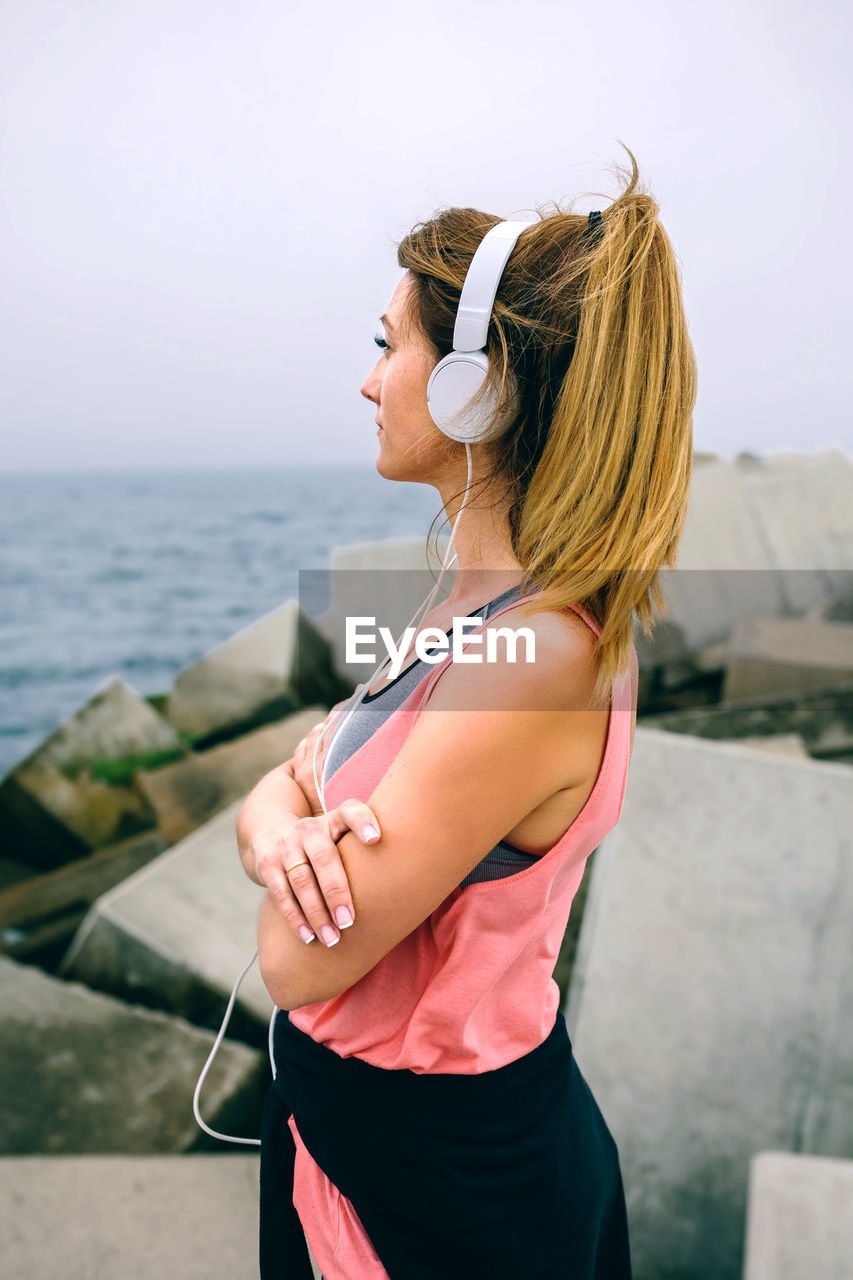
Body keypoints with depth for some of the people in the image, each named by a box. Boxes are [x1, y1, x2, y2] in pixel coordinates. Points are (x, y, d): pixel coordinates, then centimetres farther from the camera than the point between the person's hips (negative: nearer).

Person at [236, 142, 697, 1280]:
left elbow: (302, 967, -27)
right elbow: (274, 794, 0)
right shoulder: (479, 601, -2)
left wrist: (316, 786, -10)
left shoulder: (541, 655, -32)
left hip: (440, 1182, -7)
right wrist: (280, 826, -22)